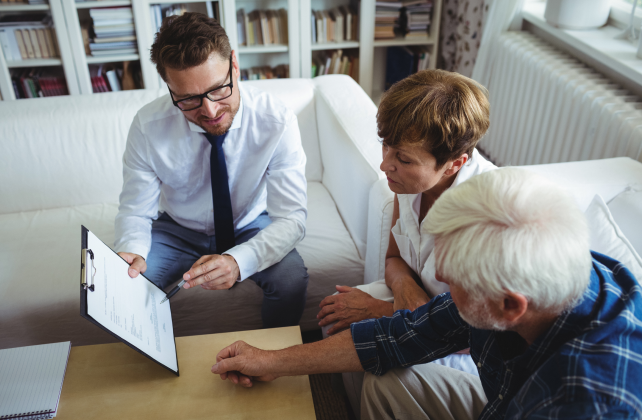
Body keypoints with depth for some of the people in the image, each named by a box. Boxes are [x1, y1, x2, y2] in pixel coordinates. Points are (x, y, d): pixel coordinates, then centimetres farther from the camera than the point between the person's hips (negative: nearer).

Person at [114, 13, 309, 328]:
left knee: (291, 278, -30)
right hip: (178, 230, 1)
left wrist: (238, 261, -46)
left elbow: (291, 217, -27)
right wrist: (132, 252, -37)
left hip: (251, 227, -1)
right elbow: (135, 211, -12)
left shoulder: (276, 120, -25)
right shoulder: (148, 127, -21)